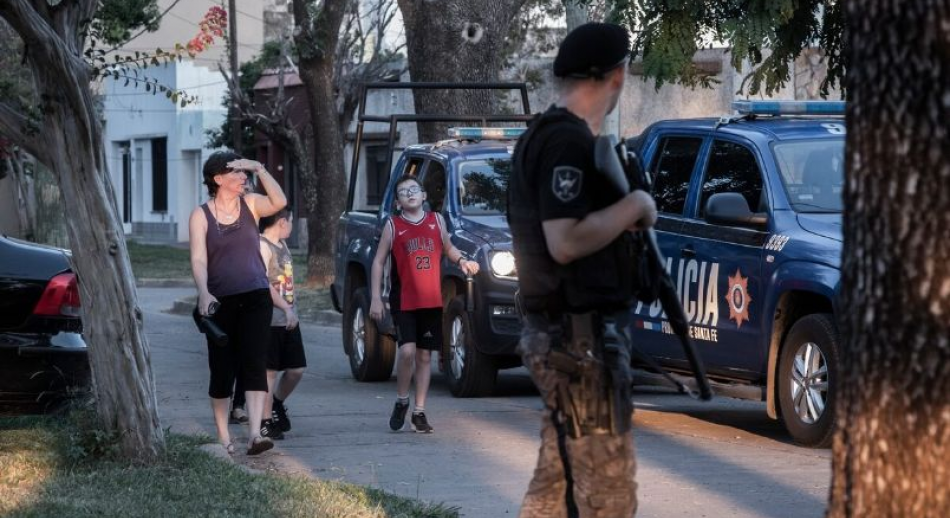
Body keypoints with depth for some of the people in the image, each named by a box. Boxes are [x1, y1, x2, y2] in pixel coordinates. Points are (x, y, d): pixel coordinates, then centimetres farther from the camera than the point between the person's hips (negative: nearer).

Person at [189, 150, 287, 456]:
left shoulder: (250, 204, 7)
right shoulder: (201, 215, 0)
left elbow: (279, 202, -13)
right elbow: (198, 259, -10)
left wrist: (259, 169, -16)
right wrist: (204, 293, -25)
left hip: (255, 297, 1)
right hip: (220, 301, -1)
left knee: (254, 364, -11)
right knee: (222, 369, 4)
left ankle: (254, 434, -21)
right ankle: (223, 436, 14)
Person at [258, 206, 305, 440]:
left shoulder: (282, 245, 16)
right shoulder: (262, 245, -12)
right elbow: (263, 283, -19)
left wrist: (291, 310, 12)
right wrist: (286, 308, -21)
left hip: (288, 319, 9)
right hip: (270, 319, -9)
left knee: (297, 368, 10)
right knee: (269, 370, -4)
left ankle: (277, 404, 31)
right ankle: (266, 422, 0)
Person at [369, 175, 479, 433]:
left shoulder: (436, 220, 7)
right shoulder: (393, 226, 0)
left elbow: (447, 247, 22)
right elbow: (379, 261, 2)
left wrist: (462, 260, -1)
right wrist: (376, 298, -5)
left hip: (432, 301, 3)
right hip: (404, 302, -3)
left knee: (425, 355, 6)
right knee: (407, 350, -18)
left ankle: (419, 412, 14)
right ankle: (401, 401, 4)